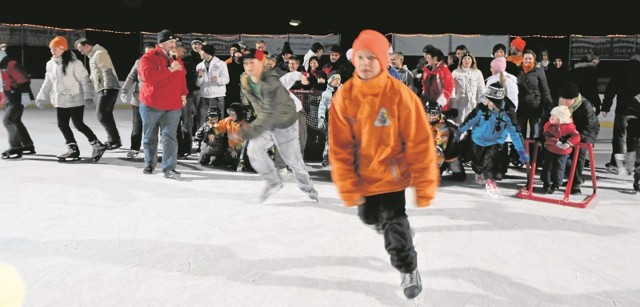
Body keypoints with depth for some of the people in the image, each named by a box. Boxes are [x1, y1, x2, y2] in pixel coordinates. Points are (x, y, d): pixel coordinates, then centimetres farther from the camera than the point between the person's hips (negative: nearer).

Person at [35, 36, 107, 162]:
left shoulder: (74, 63, -13)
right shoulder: (50, 64, 7)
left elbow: (84, 79, -14)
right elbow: (48, 83, 17)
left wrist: (88, 95, -22)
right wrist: (41, 97, 17)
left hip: (75, 100, -7)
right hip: (60, 101, 7)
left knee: (78, 124, -6)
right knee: (62, 124, 8)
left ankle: (98, 145, 7)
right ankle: (73, 149, 20)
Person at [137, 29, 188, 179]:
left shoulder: (177, 59, 12)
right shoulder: (148, 57, -7)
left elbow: (182, 78, 21)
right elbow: (147, 75, -23)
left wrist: (183, 94, 7)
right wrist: (169, 70, -21)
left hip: (173, 105, 3)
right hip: (151, 104, -3)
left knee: (170, 136, -6)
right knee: (149, 136, 10)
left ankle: (169, 168, -7)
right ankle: (150, 163, 29)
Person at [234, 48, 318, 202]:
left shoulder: (271, 84, -35)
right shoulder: (244, 80, -12)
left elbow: (269, 114, -39)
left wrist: (247, 132, -45)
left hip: (285, 123, -6)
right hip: (264, 121, 6)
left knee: (292, 158, 5)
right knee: (254, 150, -14)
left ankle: (307, 187, 33)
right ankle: (273, 182, 6)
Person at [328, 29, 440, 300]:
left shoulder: (400, 94, -22)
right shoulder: (344, 96, -15)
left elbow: (420, 143, -18)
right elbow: (340, 147, -10)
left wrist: (424, 186, -16)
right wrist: (348, 187, -11)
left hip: (393, 172, -3)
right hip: (363, 173, 4)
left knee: (394, 222, -5)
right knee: (368, 216, 21)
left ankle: (409, 271, 21)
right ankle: (384, 223, 57)